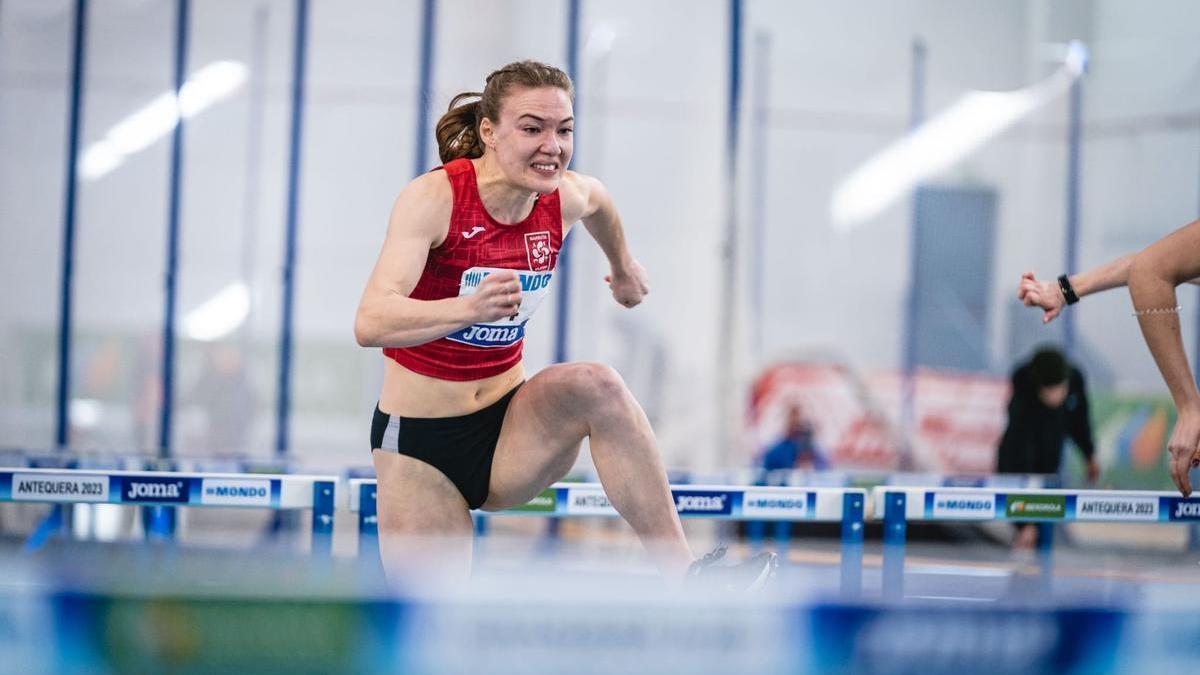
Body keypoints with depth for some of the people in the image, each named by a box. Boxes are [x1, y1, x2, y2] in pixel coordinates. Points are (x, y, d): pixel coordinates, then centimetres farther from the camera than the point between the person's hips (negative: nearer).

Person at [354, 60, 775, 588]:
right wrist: (469, 309, -50)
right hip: (419, 443, -4)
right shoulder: (434, 197, -20)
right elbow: (369, 322, -35)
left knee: (595, 385, -26)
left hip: (509, 427, 4)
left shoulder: (567, 198, -5)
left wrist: (623, 266, 39)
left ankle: (683, 573, -26)